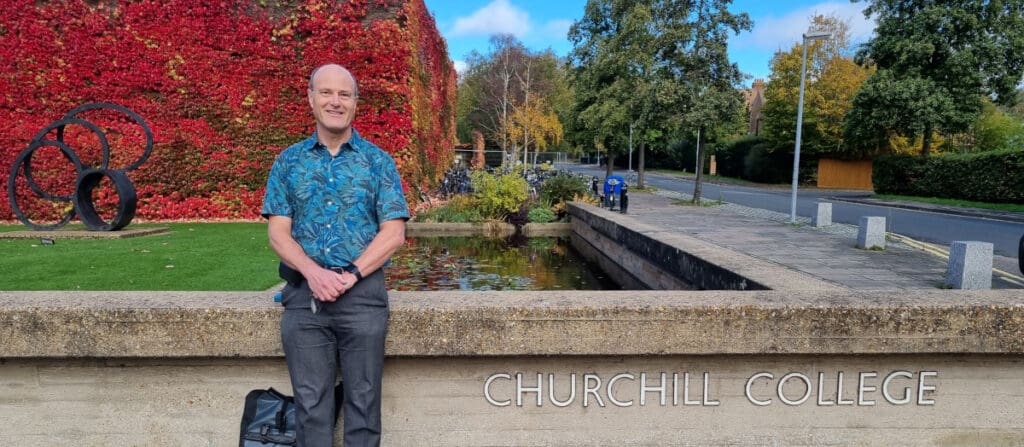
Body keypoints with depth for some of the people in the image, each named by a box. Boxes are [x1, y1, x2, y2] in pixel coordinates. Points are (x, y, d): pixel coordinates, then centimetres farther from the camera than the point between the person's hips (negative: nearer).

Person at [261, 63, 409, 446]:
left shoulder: (378, 161, 4)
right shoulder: (288, 161, 9)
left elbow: (393, 233, -3)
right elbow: (277, 232, 2)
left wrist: (350, 275, -15)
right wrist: (314, 273, -15)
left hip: (363, 292, -1)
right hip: (304, 293, 1)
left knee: (363, 398, 6)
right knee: (310, 400, 8)